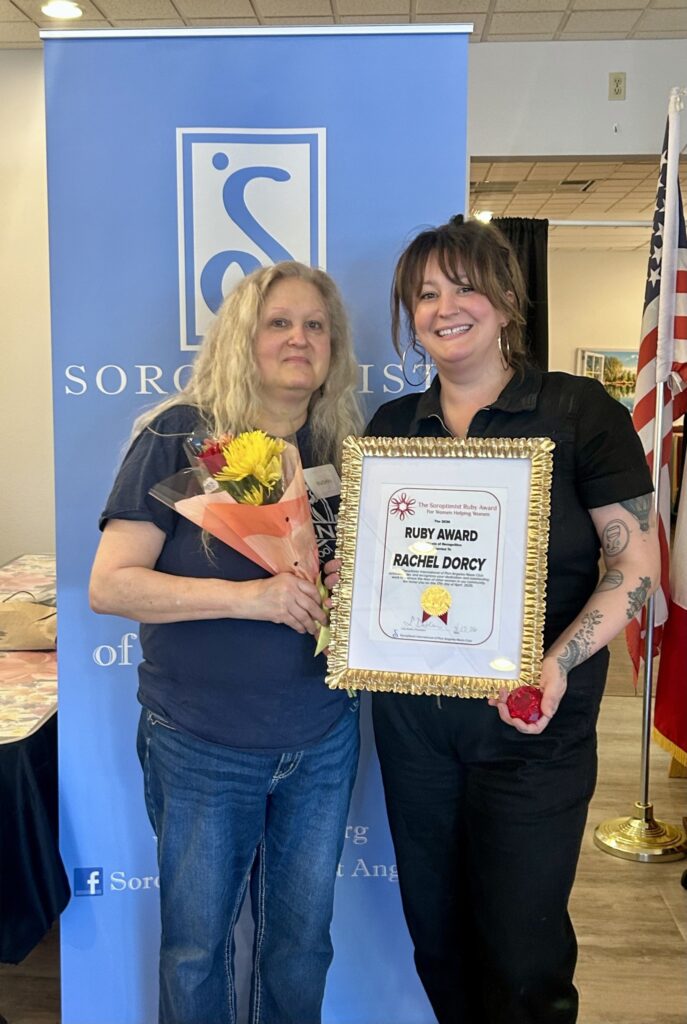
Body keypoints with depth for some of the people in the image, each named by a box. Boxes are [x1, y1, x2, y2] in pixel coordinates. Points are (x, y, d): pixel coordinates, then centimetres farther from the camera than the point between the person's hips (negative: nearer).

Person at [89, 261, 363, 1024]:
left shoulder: (345, 450, 3)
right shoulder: (180, 437, -10)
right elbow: (109, 586, -15)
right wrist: (247, 597, -26)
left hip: (323, 740, 4)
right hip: (201, 746, -3)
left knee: (302, 938, 19)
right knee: (196, 943, 15)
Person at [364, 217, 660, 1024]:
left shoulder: (577, 410, -8)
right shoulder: (391, 425, 6)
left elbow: (636, 563, -9)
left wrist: (559, 663, -23)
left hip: (531, 720, -4)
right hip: (411, 713, 4)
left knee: (522, 948, 8)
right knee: (435, 928, 19)